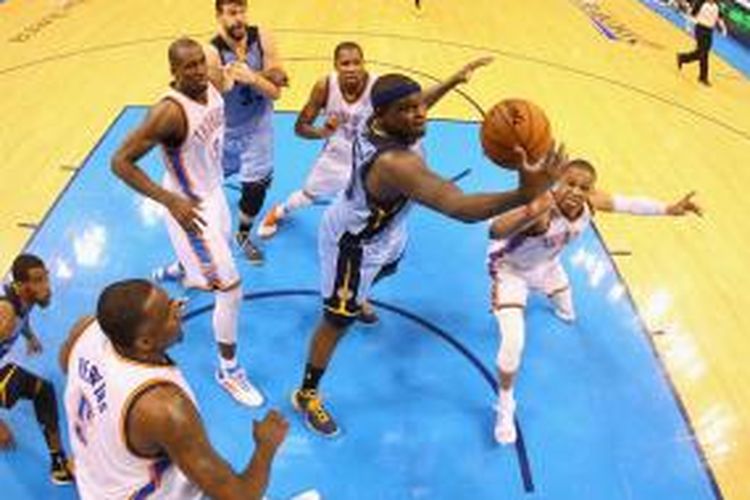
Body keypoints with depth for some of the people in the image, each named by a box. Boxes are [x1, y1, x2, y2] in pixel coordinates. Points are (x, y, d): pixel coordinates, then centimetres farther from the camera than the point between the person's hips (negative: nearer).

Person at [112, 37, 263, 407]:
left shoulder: (211, 88, -9)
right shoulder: (170, 112, -33)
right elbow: (120, 162, -31)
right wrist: (170, 200, -36)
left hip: (213, 191, 9)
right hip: (191, 205, -8)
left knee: (218, 248, 37)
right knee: (231, 289, -6)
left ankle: (183, 270, 72)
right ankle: (228, 369, 13)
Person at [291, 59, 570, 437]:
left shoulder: (381, 122, -18)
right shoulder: (396, 163, -46)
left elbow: (414, 106, 11)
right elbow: (461, 208, -56)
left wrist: (454, 80, 10)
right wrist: (525, 194, -66)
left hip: (379, 231, 10)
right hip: (354, 243, -9)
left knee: (380, 272, 39)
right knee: (338, 320, 6)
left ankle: (355, 300, 75)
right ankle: (306, 395, 27)